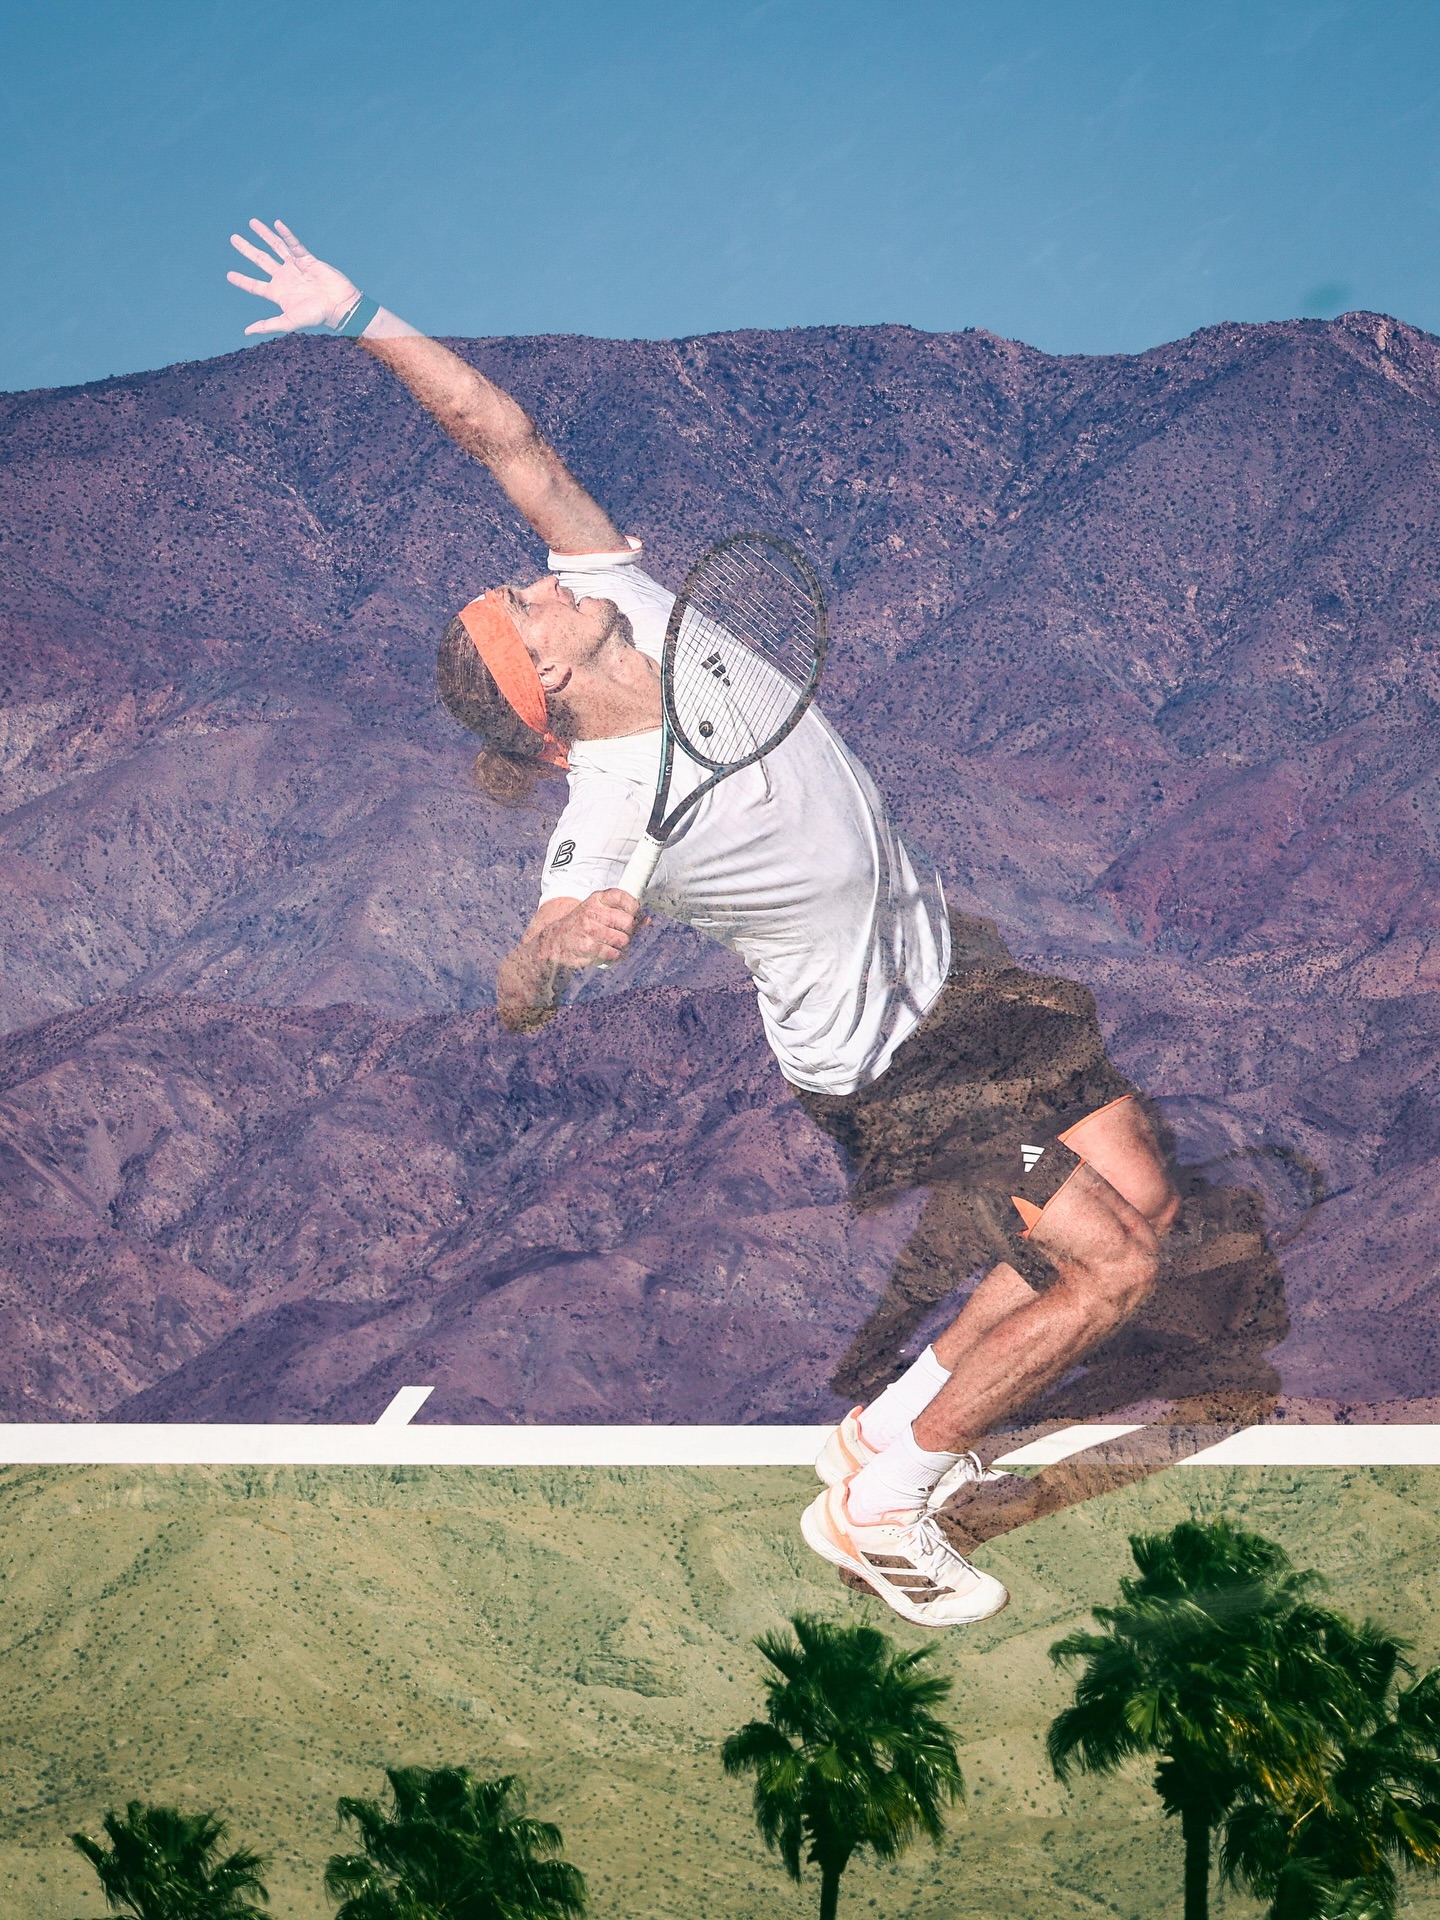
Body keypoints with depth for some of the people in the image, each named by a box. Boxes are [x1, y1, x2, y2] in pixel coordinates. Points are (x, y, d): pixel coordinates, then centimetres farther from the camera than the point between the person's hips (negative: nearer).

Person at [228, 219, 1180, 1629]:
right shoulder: (609, 825, -30)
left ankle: (893, 1425, 23)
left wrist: (360, 319, -20)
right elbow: (515, 1006, -28)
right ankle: (875, 1509, 9)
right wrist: (553, 949, -50)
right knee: (1109, 1270, -5)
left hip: (944, 959, 8)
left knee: (1141, 1198, 10)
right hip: (886, 1062, -8)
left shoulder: (626, 596, -14)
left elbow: (500, 434, -11)